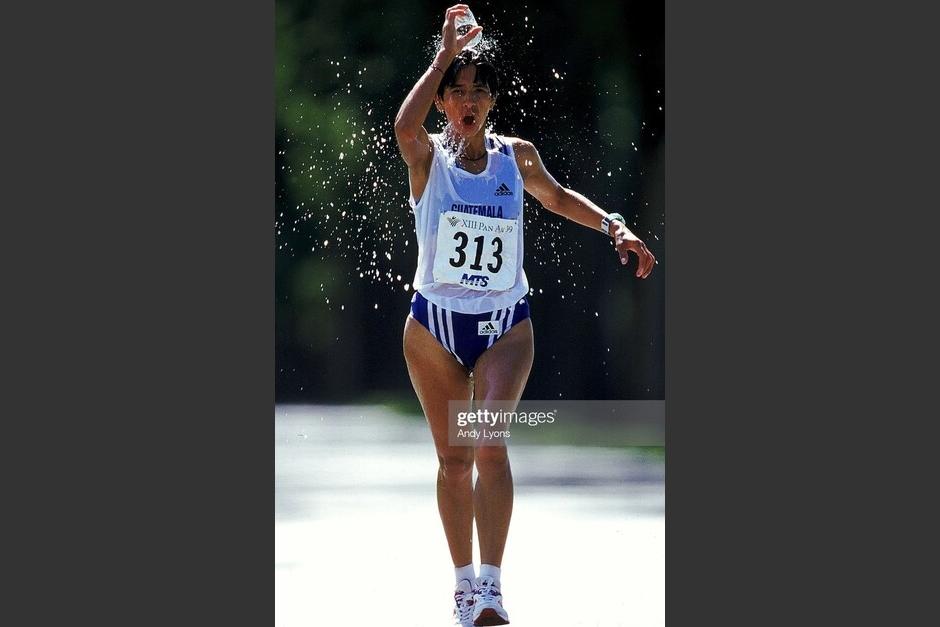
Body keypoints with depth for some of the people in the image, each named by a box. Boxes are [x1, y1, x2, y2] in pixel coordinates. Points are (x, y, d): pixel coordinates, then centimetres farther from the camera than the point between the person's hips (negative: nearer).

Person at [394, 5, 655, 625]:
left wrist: (614, 226, 10)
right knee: (454, 458, 8)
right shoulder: (428, 155, -4)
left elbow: (558, 197, 23)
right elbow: (405, 124, -29)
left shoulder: (517, 155, 3)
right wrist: (447, 53, -25)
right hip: (435, 325, 0)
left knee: (489, 444, -19)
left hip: (505, 324, 0)